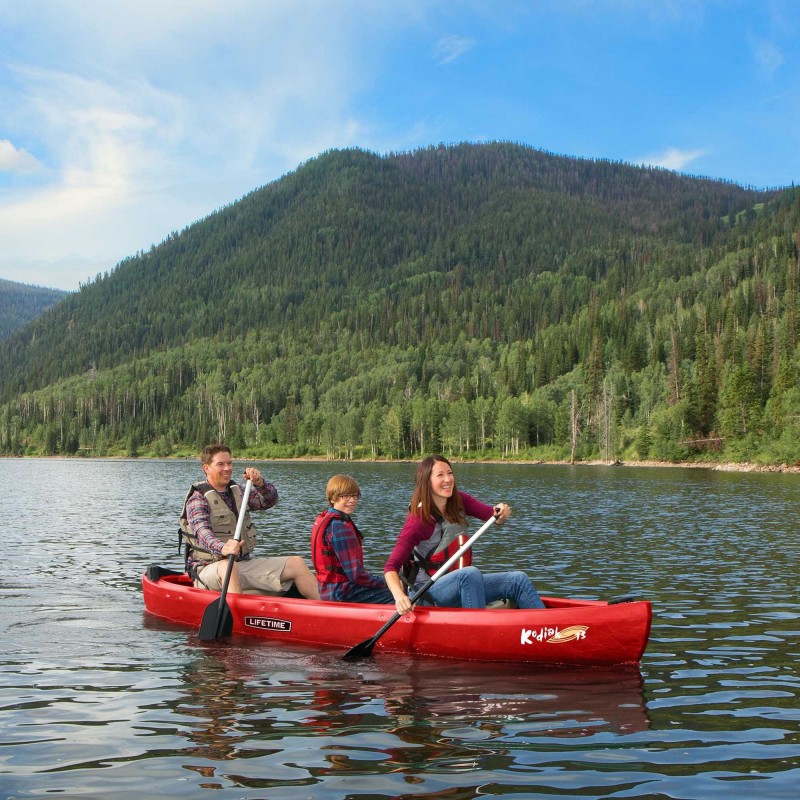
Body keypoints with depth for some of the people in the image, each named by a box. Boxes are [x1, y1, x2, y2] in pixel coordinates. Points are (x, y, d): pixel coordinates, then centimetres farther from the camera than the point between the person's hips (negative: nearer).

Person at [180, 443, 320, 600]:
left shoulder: (236, 491, 15)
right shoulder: (198, 498, -8)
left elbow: (270, 500, 10)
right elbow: (202, 530, -25)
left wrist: (260, 483, -13)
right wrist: (222, 548, -47)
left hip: (244, 563, 7)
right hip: (210, 568, -6)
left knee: (297, 563, -6)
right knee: (228, 566, -41)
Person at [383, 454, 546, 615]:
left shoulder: (459, 501, 2)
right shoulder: (419, 520, -19)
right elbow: (391, 567, -24)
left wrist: (502, 513, -29)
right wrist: (399, 596, -43)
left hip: (463, 586, 7)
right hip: (432, 591, -7)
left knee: (519, 580, -8)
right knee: (471, 573, -36)